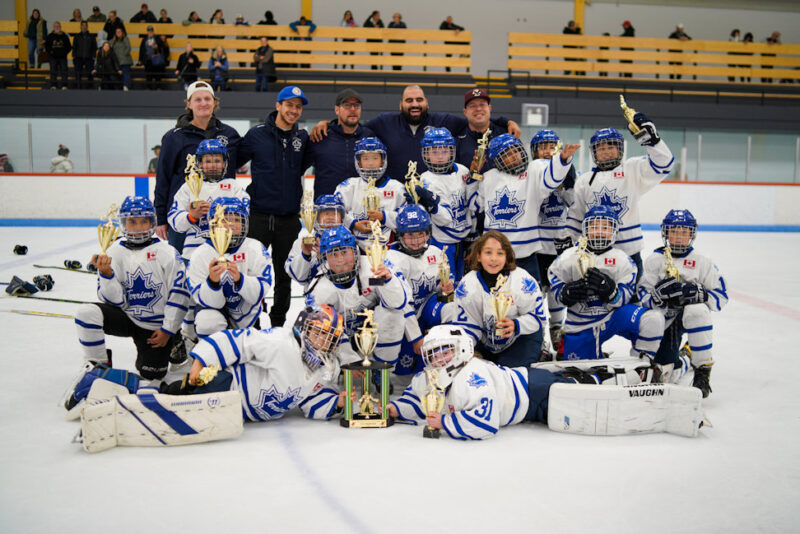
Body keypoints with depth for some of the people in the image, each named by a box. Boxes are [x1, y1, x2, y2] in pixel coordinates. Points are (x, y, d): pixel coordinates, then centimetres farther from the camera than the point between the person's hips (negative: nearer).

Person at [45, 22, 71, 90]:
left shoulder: (64, 36, 7)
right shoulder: (50, 36, 6)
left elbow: (69, 46, 10)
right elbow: (46, 45, 10)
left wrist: (65, 52, -4)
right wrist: (50, 52, -5)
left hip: (62, 57, 0)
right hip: (53, 57, 0)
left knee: (63, 70, -3)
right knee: (53, 71, -1)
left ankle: (64, 85, 0)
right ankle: (53, 85, 3)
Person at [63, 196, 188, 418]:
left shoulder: (166, 253, -9)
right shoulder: (115, 252, -3)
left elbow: (179, 292, -9)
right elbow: (115, 301, -7)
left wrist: (167, 329, -10)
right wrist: (106, 274, -25)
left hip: (156, 327, -2)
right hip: (126, 316, 2)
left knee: (150, 378, -9)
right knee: (86, 313, -26)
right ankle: (98, 367, -7)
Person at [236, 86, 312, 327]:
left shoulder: (303, 137, 5)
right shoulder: (257, 134, -3)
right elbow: (233, 162, 3)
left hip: (290, 219, 3)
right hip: (259, 216, -2)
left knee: (285, 276, 11)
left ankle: (278, 322, 24)